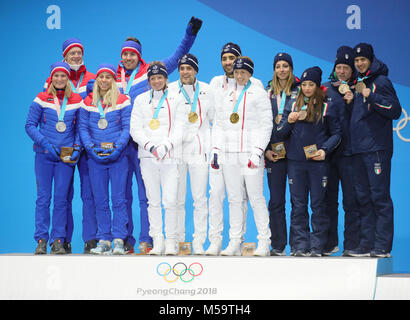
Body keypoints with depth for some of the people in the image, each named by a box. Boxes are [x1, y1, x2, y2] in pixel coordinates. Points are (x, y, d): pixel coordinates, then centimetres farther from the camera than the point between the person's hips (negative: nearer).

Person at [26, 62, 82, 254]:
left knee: (61, 198, 1)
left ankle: (58, 241, 7)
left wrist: (77, 148, -3)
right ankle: (41, 240, 5)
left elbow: (80, 128, 11)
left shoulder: (76, 101, 7)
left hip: (66, 156, 1)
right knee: (43, 197, -1)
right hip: (44, 154, -1)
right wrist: (45, 143, -11)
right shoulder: (41, 99, 2)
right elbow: (30, 125, 1)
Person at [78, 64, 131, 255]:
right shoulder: (88, 102, 10)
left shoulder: (122, 101, 2)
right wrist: (91, 148, -7)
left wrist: (117, 148, -13)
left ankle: (118, 240, -2)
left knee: (118, 199, -4)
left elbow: (127, 128, -1)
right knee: (100, 201, 4)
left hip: (118, 156, -2)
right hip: (95, 158, 3)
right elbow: (83, 128, 8)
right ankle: (104, 240, 8)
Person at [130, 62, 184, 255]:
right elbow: (135, 128, 6)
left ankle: (171, 242, 1)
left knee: (170, 201, -8)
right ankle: (157, 241, 9)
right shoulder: (141, 100, 12)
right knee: (153, 201, 3)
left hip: (170, 156, -2)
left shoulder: (176, 100, 7)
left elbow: (180, 128, 0)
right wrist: (150, 146, -9)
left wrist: (165, 146, -14)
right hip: (148, 156, 2)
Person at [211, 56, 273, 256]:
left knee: (256, 198, -6)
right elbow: (219, 125, 20)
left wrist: (257, 152, -12)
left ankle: (264, 242, -1)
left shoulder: (259, 94, 3)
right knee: (234, 199, 5)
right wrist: (215, 150, 11)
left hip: (249, 153, -5)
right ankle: (234, 243, 8)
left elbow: (266, 126, -3)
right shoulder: (226, 97, 18)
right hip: (229, 154, 5)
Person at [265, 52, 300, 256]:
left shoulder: (300, 90, 4)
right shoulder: (268, 92, 13)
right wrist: (266, 150, 2)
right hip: (273, 152, 3)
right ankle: (278, 245, 7)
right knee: (276, 200, 3)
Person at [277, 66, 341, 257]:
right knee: (298, 205, 3)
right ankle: (299, 246, 6)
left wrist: (325, 150, -9)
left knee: (318, 205, -1)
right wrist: (289, 122, -10)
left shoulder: (326, 108, 6)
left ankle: (317, 246, 4)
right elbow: (281, 134, 9)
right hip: (295, 162, 2)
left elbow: (336, 134, 6)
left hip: (318, 162, -2)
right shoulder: (293, 106, 11)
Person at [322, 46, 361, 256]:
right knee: (328, 199, 8)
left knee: (351, 201, -4)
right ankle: (329, 243, 17)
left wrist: (351, 102, -16)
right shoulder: (326, 89, 12)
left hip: (349, 152, -3)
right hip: (328, 151, 3)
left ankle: (352, 245, 2)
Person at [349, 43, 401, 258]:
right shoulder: (357, 83, 19)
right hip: (358, 150, 8)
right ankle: (366, 244, 13)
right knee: (363, 198, 8)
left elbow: (395, 110, -14)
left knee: (380, 196, -8)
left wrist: (369, 94, -17)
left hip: (377, 149, -8)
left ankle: (382, 246, -6)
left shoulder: (380, 82, -4)